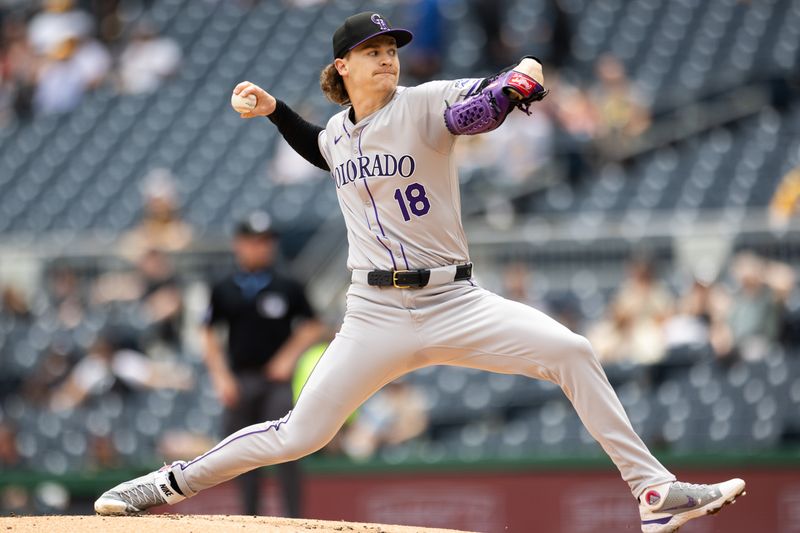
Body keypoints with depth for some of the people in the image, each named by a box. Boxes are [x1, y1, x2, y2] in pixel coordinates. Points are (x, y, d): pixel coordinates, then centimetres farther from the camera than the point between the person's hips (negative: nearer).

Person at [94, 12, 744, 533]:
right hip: (375, 316, 2)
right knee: (299, 435, -2)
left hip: (454, 305, -2)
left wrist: (520, 80, -41)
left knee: (572, 352, -22)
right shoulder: (338, 131, 10)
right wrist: (275, 110, 25)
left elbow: (481, 106, -21)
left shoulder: (424, 106, -3)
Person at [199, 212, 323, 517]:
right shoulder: (224, 291, 7)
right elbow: (209, 335, 9)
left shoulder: (288, 288, 3)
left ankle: (294, 520, -14)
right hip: (239, 380, 2)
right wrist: (220, 376, 0)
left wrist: (288, 358, -4)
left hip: (276, 379, -2)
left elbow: (311, 328, 9)